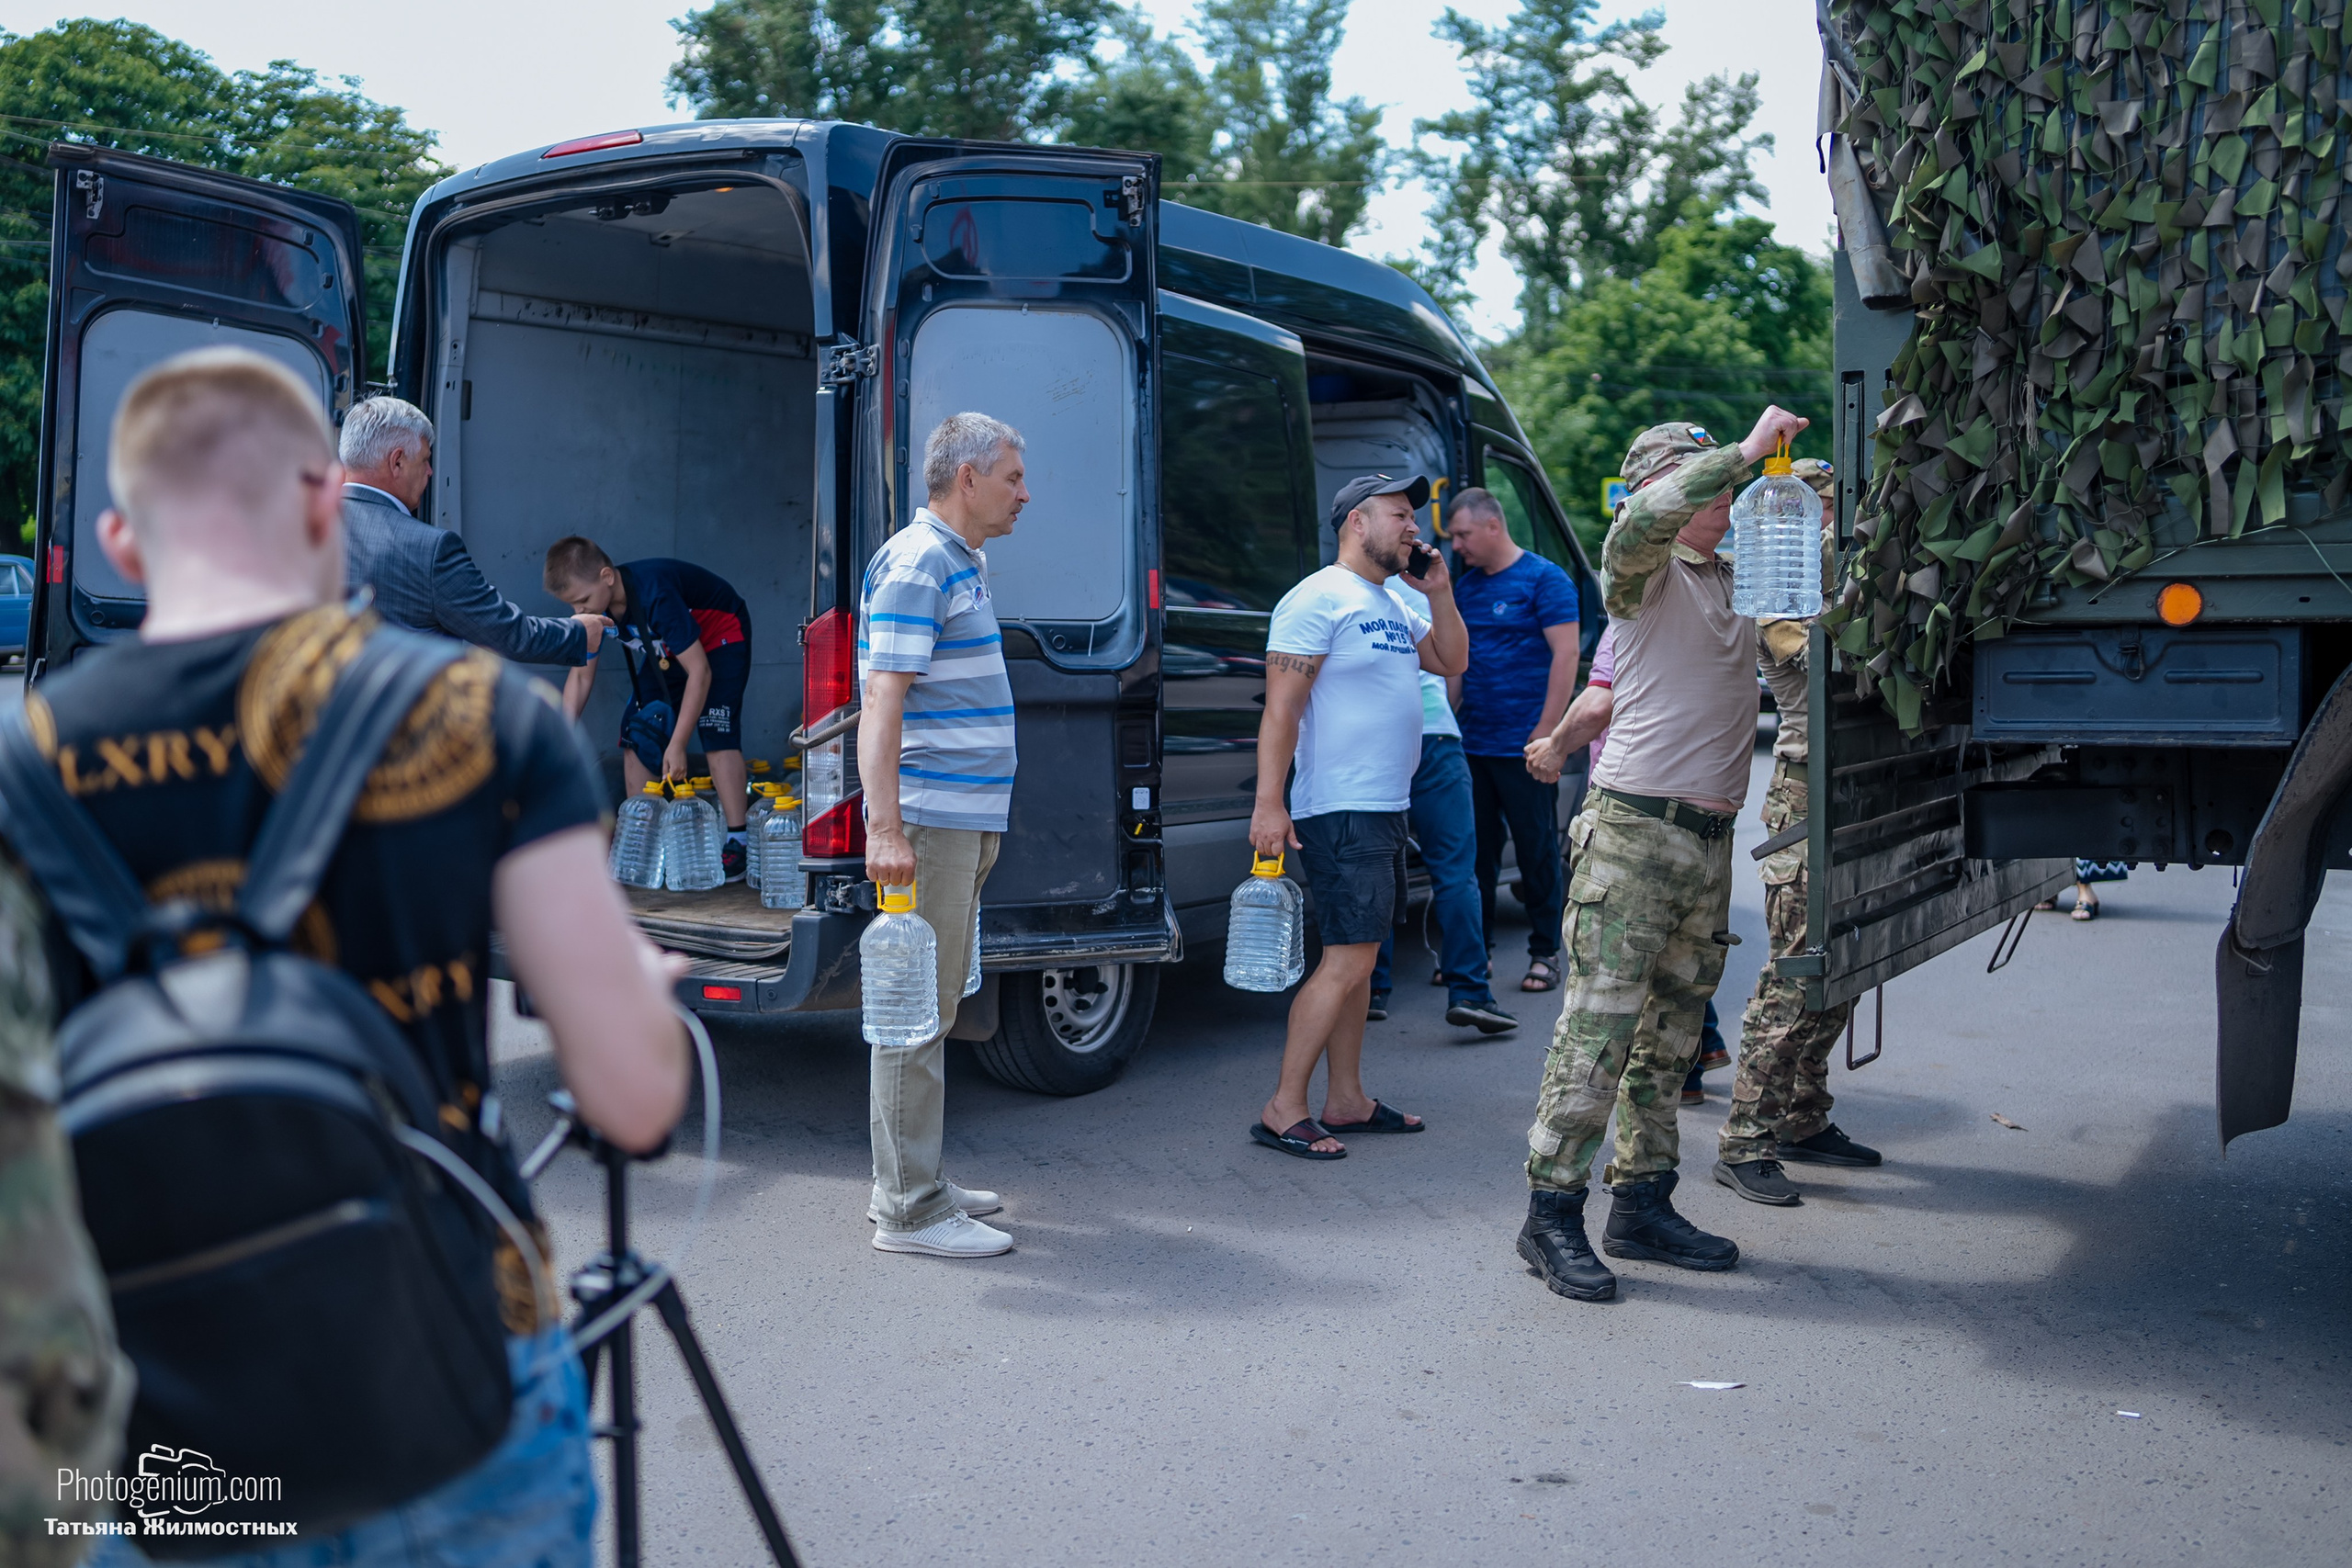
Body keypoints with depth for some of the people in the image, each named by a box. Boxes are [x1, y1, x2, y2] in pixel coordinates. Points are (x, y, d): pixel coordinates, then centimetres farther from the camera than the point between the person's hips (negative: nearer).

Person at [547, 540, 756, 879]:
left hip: (721, 637, -8)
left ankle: (736, 844, -19)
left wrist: (677, 745, -34)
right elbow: (581, 676, -7)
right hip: (667, 648, 8)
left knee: (716, 733, -22)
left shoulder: (653, 595, -39)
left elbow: (699, 672, -35)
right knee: (637, 730, -3)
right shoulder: (595, 606, -16)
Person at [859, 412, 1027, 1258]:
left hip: (965, 818, 10)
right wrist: (884, 827, -28)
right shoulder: (916, 565, -13)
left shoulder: (964, 563, 18)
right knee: (918, 1009, -5)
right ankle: (909, 1208, 2)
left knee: (931, 1003, 15)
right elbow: (882, 701, -21)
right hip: (930, 819, -10)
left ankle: (911, 1182, 26)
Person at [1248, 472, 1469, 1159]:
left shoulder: (1393, 604, 16)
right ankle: (1283, 1110, -5)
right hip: (1341, 811, -9)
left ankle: (1346, 1099, 20)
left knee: (1357, 959, 12)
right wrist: (1269, 803, -23)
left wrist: (1439, 590, 9)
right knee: (1348, 960, -11)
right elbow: (1281, 708, -16)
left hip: (1385, 809, 10)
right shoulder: (1320, 599, -11)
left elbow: (1452, 660, 24)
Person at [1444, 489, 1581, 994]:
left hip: (1524, 746, -6)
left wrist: (1547, 732, -17)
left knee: (1537, 852, 3)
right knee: (1477, 851, 10)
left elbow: (1566, 654, -11)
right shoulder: (1465, 587, 13)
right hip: (1472, 745, 6)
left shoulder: (1544, 579, -6)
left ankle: (1545, 953, 13)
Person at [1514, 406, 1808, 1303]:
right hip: (1634, 831, -7)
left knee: (1670, 1039, 12)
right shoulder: (1645, 571, -3)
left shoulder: (1736, 575, 18)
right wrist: (1745, 452, -20)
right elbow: (1645, 518, -24)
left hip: (1711, 839, 8)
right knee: (1598, 1032, -8)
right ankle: (1552, 1216, -1)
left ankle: (1642, 1206, 21)